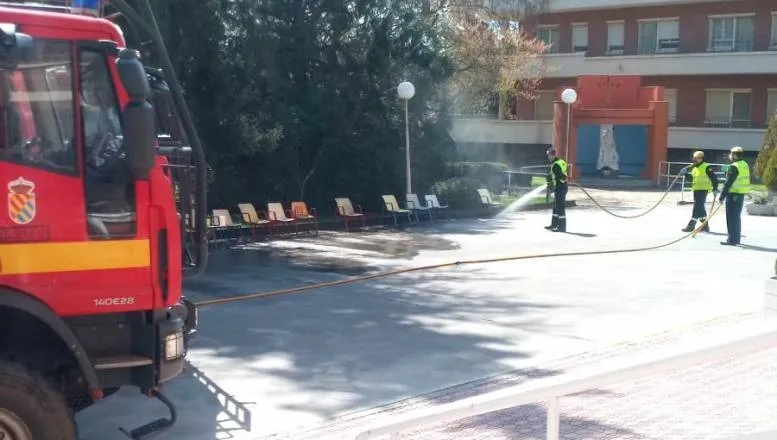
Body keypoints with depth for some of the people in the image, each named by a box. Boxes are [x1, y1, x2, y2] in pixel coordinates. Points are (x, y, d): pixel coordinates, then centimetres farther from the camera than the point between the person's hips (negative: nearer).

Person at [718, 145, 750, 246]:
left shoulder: (734, 167, -16)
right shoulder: (745, 165, 12)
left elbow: (728, 183, -18)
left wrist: (722, 196, -15)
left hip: (733, 194, -9)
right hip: (741, 194, 9)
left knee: (732, 218, -5)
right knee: (737, 217, 16)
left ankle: (732, 240, -6)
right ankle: (736, 239, 22)